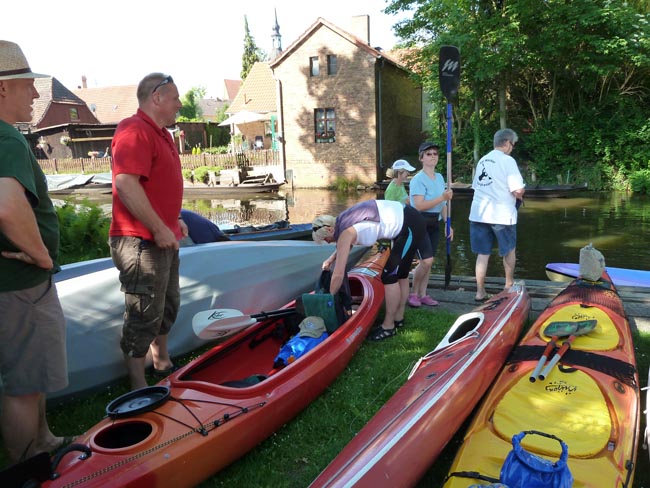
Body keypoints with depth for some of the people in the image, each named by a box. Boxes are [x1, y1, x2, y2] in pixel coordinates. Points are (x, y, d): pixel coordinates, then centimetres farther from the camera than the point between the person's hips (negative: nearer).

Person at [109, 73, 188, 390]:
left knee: (168, 306, 23)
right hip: (141, 242, -11)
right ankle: (139, 387, 14)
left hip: (164, 240, 11)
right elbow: (125, 184, -28)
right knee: (144, 315, -1)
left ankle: (162, 364, 41)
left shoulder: (160, 133, 17)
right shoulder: (134, 130, -17)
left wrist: (174, 221, 20)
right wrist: (159, 228, -24)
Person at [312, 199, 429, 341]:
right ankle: (398, 318, 29)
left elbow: (338, 274, -17)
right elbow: (346, 245, 29)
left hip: (409, 226, -10)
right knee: (400, 273, 17)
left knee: (389, 275, -6)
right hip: (409, 219, 10)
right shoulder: (343, 221, 7)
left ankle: (388, 326, 3)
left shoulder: (345, 232, -18)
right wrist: (332, 258, 15)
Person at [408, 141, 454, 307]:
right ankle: (413, 293, 6)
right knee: (426, 260, -13)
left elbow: (443, 204, 17)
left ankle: (422, 294, 18)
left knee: (429, 261, 7)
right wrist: (442, 197, -26)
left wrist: (447, 223, 12)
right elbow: (419, 205, -22)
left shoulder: (440, 177, 11)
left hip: (434, 223, 7)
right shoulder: (418, 179, -13)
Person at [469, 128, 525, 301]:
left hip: (478, 214, 5)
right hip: (501, 214, -5)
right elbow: (517, 190, -16)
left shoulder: (482, 160, 13)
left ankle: (480, 292, 7)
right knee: (509, 250, 17)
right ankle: (509, 284, 31)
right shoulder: (508, 160, -8)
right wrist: (520, 195, 8)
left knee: (482, 253, 8)